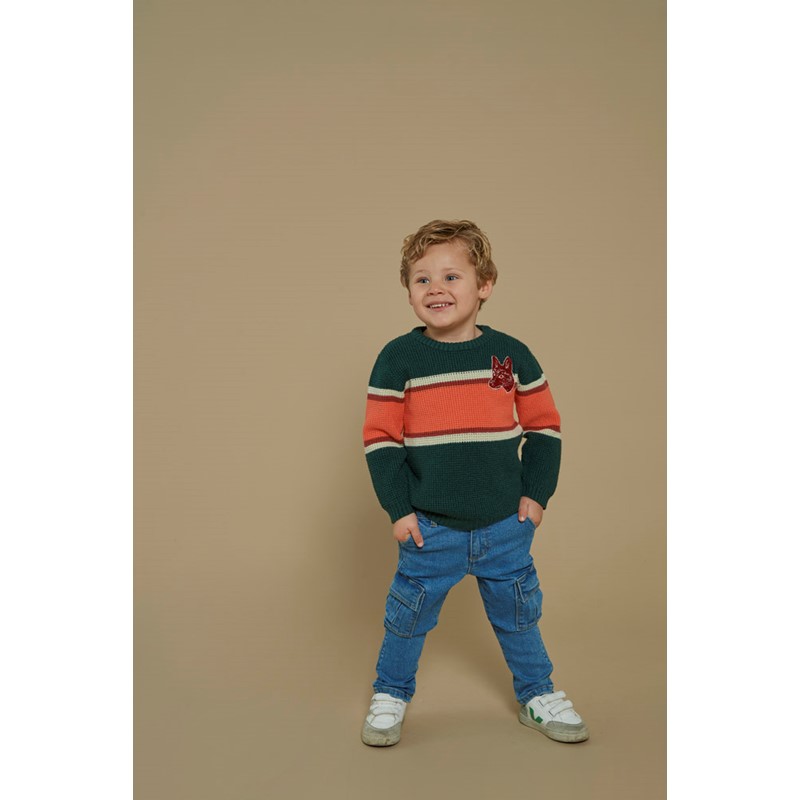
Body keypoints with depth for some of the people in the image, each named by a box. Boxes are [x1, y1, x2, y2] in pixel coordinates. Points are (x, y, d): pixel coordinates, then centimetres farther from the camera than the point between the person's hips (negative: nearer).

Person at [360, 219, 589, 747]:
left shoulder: (511, 353, -1)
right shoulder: (399, 358, -7)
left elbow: (545, 427, 6)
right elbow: (380, 438, -5)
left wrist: (536, 494, 0)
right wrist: (399, 508, -8)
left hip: (506, 525, 2)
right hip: (429, 529, -1)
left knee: (518, 613, 17)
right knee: (409, 617, 12)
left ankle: (538, 695, 39)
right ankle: (390, 695, 36)